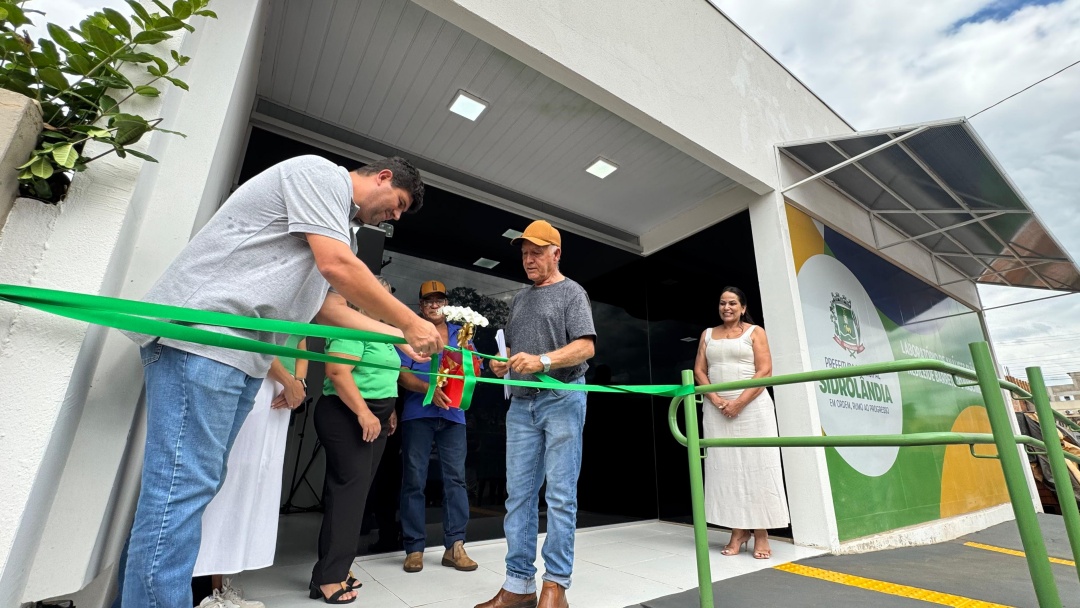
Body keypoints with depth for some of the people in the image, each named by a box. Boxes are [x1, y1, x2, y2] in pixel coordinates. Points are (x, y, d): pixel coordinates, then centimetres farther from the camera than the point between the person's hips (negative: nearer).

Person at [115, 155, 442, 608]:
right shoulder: (320, 172, -3)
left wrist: (400, 337, 15)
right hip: (201, 332, -10)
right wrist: (410, 323, -9)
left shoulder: (339, 226, 24)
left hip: (241, 356, 10)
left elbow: (331, 309, 20)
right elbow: (337, 266, -17)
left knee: (196, 483, 10)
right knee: (183, 486, -9)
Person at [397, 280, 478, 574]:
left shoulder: (459, 332, 16)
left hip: (453, 414, 2)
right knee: (414, 480, 3)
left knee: (455, 478, -1)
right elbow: (401, 373, -4)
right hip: (418, 413, -2)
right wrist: (429, 389, -19)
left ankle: (455, 546, 7)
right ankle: (414, 548, 14)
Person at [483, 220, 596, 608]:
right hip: (521, 404, 6)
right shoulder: (520, 299, 19)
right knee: (518, 494, 6)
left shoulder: (572, 293, 1)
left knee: (560, 496, -1)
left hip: (562, 400, -6)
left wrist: (542, 361, -23)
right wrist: (501, 364, 2)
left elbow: (586, 346, -10)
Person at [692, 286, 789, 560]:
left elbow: (765, 371, -5)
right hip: (717, 409, 3)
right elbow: (699, 371, 8)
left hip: (752, 406, -3)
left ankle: (761, 535, 9)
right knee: (725, 468, 2)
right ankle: (738, 532, 12)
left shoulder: (754, 332, 5)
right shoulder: (708, 334, 14)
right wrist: (716, 399, -8)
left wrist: (739, 402, -14)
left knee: (756, 466, -1)